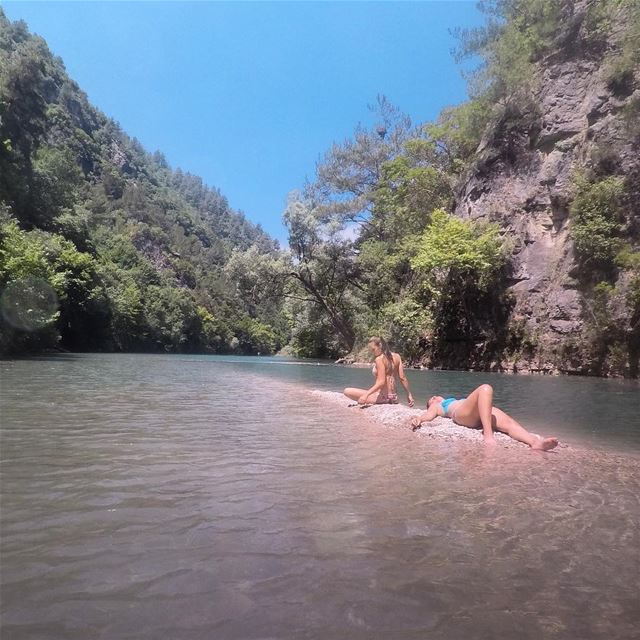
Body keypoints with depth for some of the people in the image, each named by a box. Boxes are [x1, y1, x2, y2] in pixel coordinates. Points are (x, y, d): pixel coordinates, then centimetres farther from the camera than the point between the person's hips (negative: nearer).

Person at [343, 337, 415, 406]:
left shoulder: (379, 359, -13)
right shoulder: (397, 357, 7)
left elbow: (381, 382, -21)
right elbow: (402, 378, 6)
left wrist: (366, 395, -25)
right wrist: (409, 394, 15)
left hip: (382, 397, -8)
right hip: (394, 397, 9)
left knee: (347, 391, -13)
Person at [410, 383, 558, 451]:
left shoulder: (453, 401, 44)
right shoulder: (436, 407, 30)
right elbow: (429, 415, 8)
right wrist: (418, 419, -13)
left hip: (479, 414, 6)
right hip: (462, 413, -6)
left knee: (509, 423, -23)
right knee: (485, 388, -31)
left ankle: (535, 442, -50)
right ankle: (488, 435, -44)